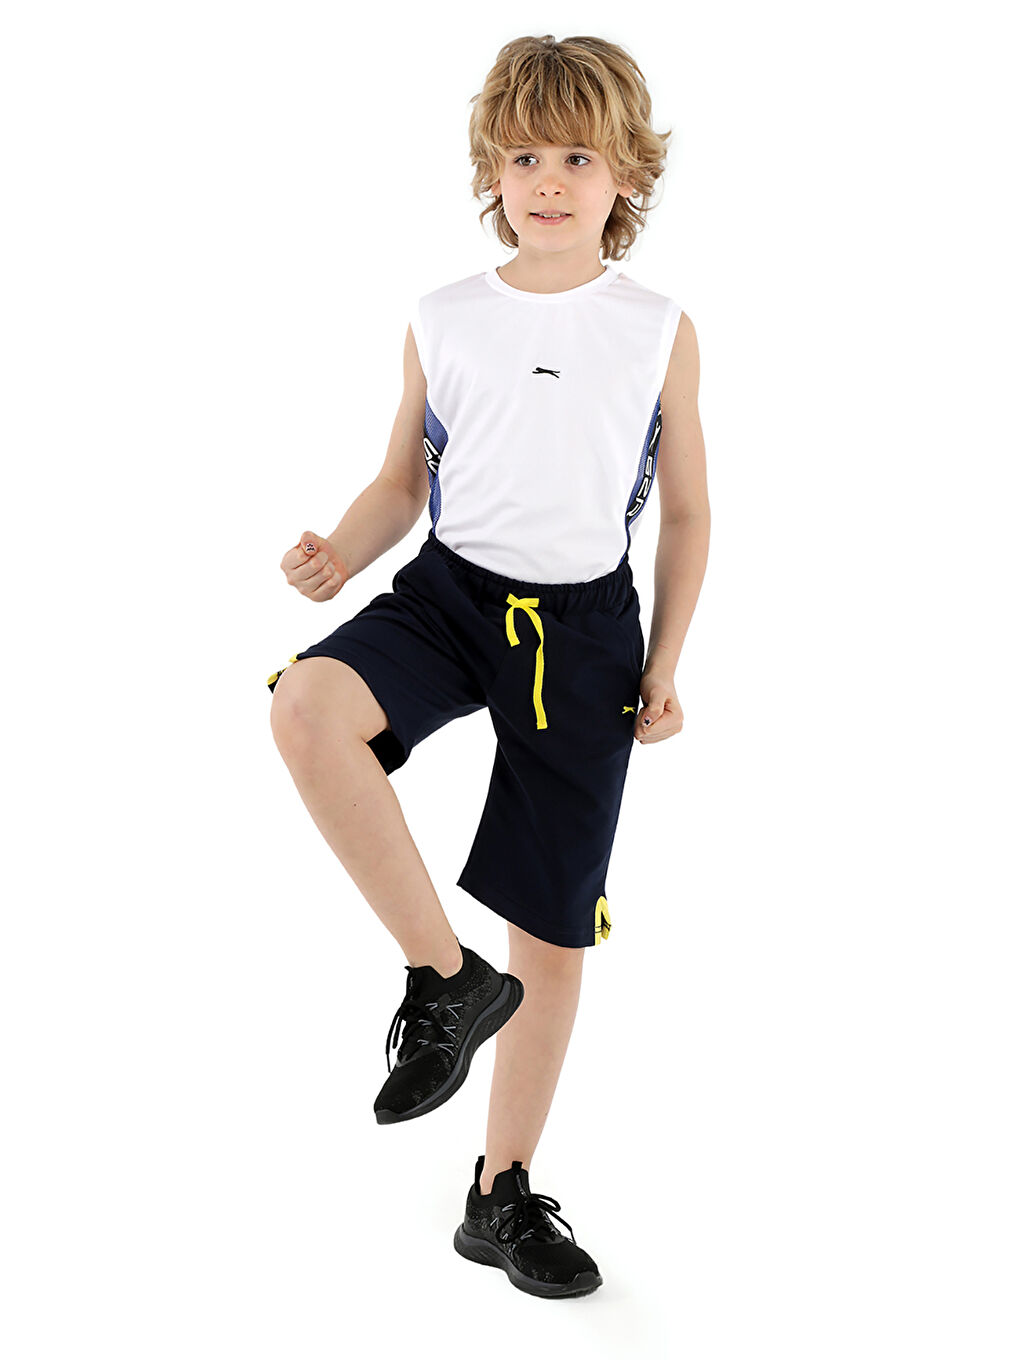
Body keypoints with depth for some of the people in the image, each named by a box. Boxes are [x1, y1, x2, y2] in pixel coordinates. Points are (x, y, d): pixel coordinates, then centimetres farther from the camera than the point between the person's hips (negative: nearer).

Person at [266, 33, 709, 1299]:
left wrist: (664, 666, 2)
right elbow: (402, 483, 11)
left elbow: (686, 512, 9)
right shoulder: (443, 321, 4)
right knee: (306, 707, -35)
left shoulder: (660, 331, 3)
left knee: (556, 932, 5)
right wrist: (336, 555, -10)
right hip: (450, 590, 1)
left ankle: (503, 1196, 25)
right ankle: (448, 977, -15)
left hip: (584, 624, 0)